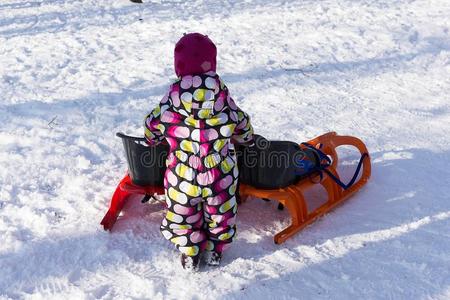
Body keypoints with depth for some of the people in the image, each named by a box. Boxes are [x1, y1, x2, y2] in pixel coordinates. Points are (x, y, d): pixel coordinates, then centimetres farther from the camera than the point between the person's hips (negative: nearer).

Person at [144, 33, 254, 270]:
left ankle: (190, 254, 33)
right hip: (220, 175, 1)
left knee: (183, 214, 22)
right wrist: (246, 139, 27)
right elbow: (242, 126, 3)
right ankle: (216, 251, 39)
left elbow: (153, 126, 1)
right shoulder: (222, 94, -13)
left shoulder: (173, 97, -16)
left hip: (182, 177, -1)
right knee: (220, 212, 24)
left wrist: (153, 140, 25)